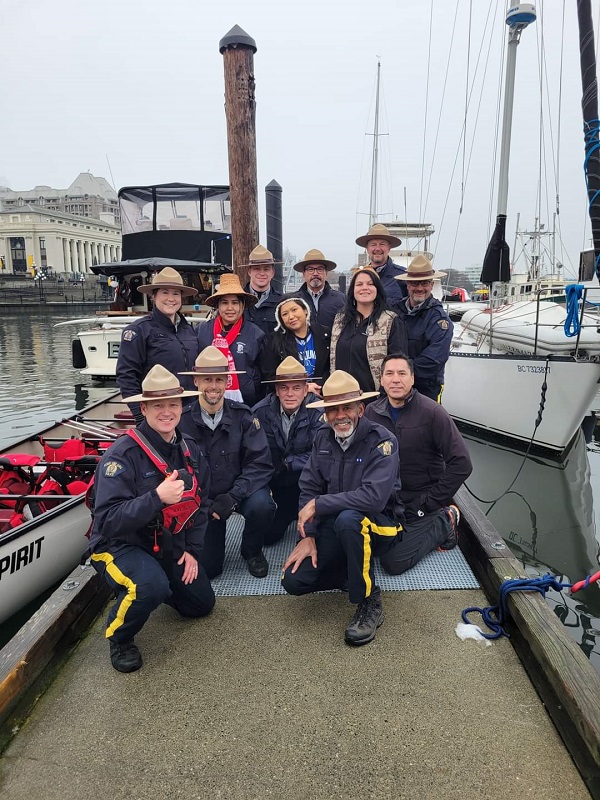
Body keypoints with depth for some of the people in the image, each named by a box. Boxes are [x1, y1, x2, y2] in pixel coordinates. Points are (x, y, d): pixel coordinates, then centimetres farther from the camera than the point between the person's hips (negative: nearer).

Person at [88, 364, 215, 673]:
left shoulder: (190, 451, -2)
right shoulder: (122, 454, -24)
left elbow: (200, 504, 8)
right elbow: (108, 520, -29)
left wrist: (192, 549, 1)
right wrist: (157, 497, -40)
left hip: (170, 546, 7)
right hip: (119, 546, -6)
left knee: (202, 604, 13)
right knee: (151, 586, -36)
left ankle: (149, 581, 36)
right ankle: (119, 637, -2)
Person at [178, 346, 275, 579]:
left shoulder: (242, 416, -12)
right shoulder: (183, 420, -12)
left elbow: (260, 464, -15)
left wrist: (232, 497, -25)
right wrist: (204, 505, -18)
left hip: (240, 491, 0)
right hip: (201, 497, 0)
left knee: (262, 506, -32)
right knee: (205, 567, -6)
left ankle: (252, 551, 2)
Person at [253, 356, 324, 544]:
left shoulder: (317, 412, -19)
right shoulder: (260, 412, -14)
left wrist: (286, 463, -21)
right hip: (271, 482, 1)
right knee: (267, 535, -6)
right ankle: (289, 514, 30)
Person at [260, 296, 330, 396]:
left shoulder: (324, 336, 9)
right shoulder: (271, 341, 4)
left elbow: (331, 369, 11)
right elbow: (270, 377, 0)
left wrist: (320, 387, -9)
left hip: (319, 396, 0)